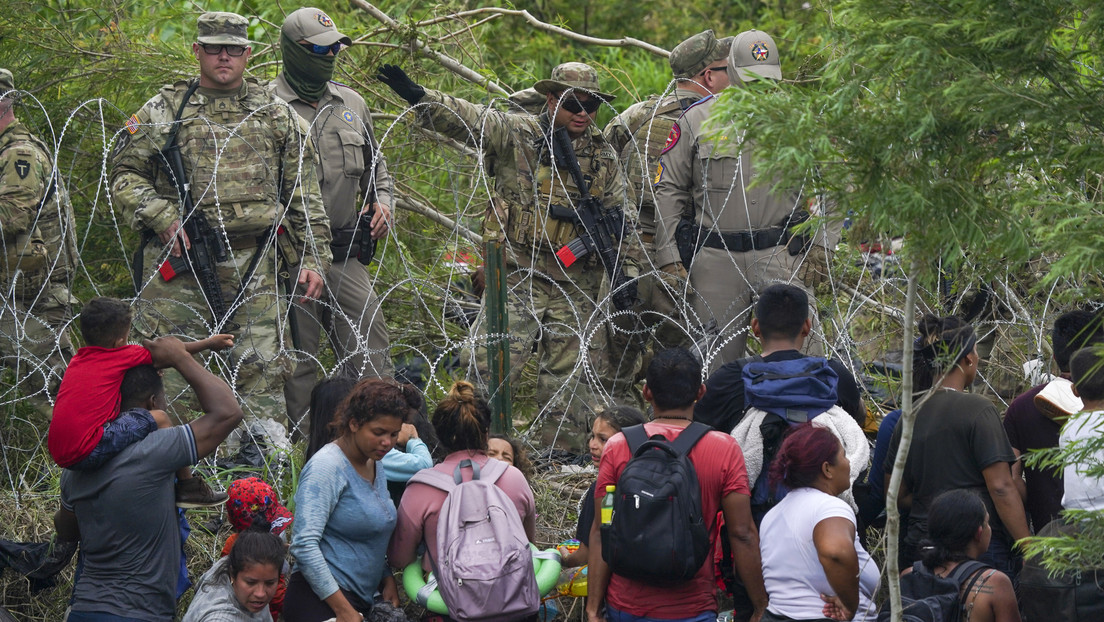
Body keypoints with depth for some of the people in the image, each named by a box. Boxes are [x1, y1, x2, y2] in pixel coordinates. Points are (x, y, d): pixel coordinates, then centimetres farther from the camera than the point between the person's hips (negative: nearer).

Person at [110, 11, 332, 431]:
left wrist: (312, 258, 6)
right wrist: (161, 216, -8)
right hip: (179, 265, -1)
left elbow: (303, 195, 13)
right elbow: (124, 172, 7)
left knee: (262, 370, -2)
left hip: (252, 267, 1)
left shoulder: (276, 115, 12)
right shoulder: (165, 110, 7)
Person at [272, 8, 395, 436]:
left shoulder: (351, 104, 15)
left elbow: (375, 163, 28)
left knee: (371, 355, 2)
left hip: (346, 255, 5)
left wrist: (382, 201, 10)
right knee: (297, 365, 0)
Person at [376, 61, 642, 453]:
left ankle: (563, 454, 16)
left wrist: (628, 270, 6)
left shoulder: (604, 158, 11)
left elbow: (622, 221, 15)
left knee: (572, 376, 6)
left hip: (576, 288, 3)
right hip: (517, 278, -3)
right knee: (492, 366, -10)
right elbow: (468, 120, -11)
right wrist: (416, 96, -26)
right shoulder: (517, 135, 0)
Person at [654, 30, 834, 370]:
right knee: (714, 357, 6)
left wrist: (818, 246, 0)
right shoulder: (696, 119, 4)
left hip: (781, 253, 0)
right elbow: (668, 189, 7)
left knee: (803, 347, -12)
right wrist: (668, 256, 1)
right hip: (716, 258, 0)